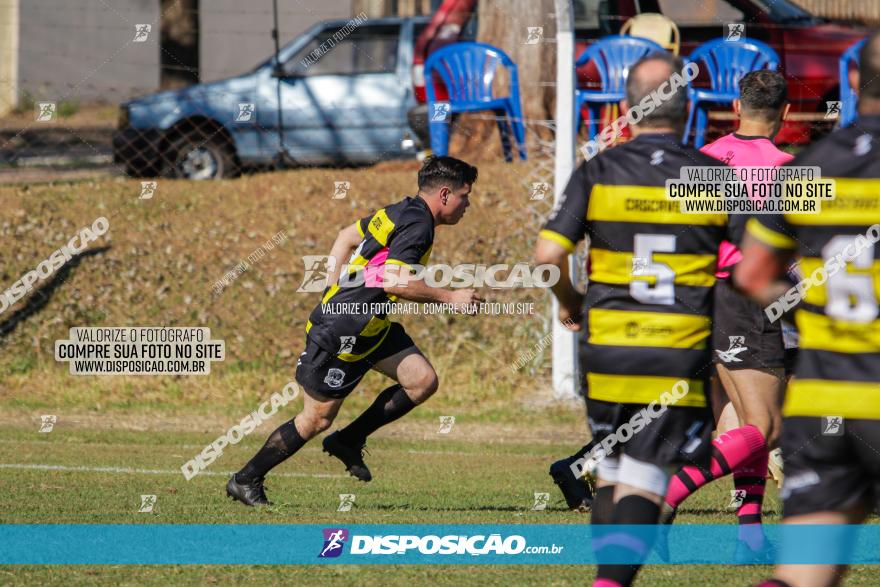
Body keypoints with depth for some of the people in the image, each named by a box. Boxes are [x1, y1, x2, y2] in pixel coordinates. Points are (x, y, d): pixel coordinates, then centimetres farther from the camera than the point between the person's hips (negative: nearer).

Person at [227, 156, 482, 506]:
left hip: (372, 324, 10)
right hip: (342, 334, -10)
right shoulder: (418, 225, -19)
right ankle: (245, 481, 12)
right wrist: (449, 297, -22)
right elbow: (394, 280, -30)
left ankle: (349, 441, 12)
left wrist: (332, 295, 19)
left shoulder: (402, 212, 10)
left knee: (423, 381, 2)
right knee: (317, 419, -1)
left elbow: (347, 237, 19)